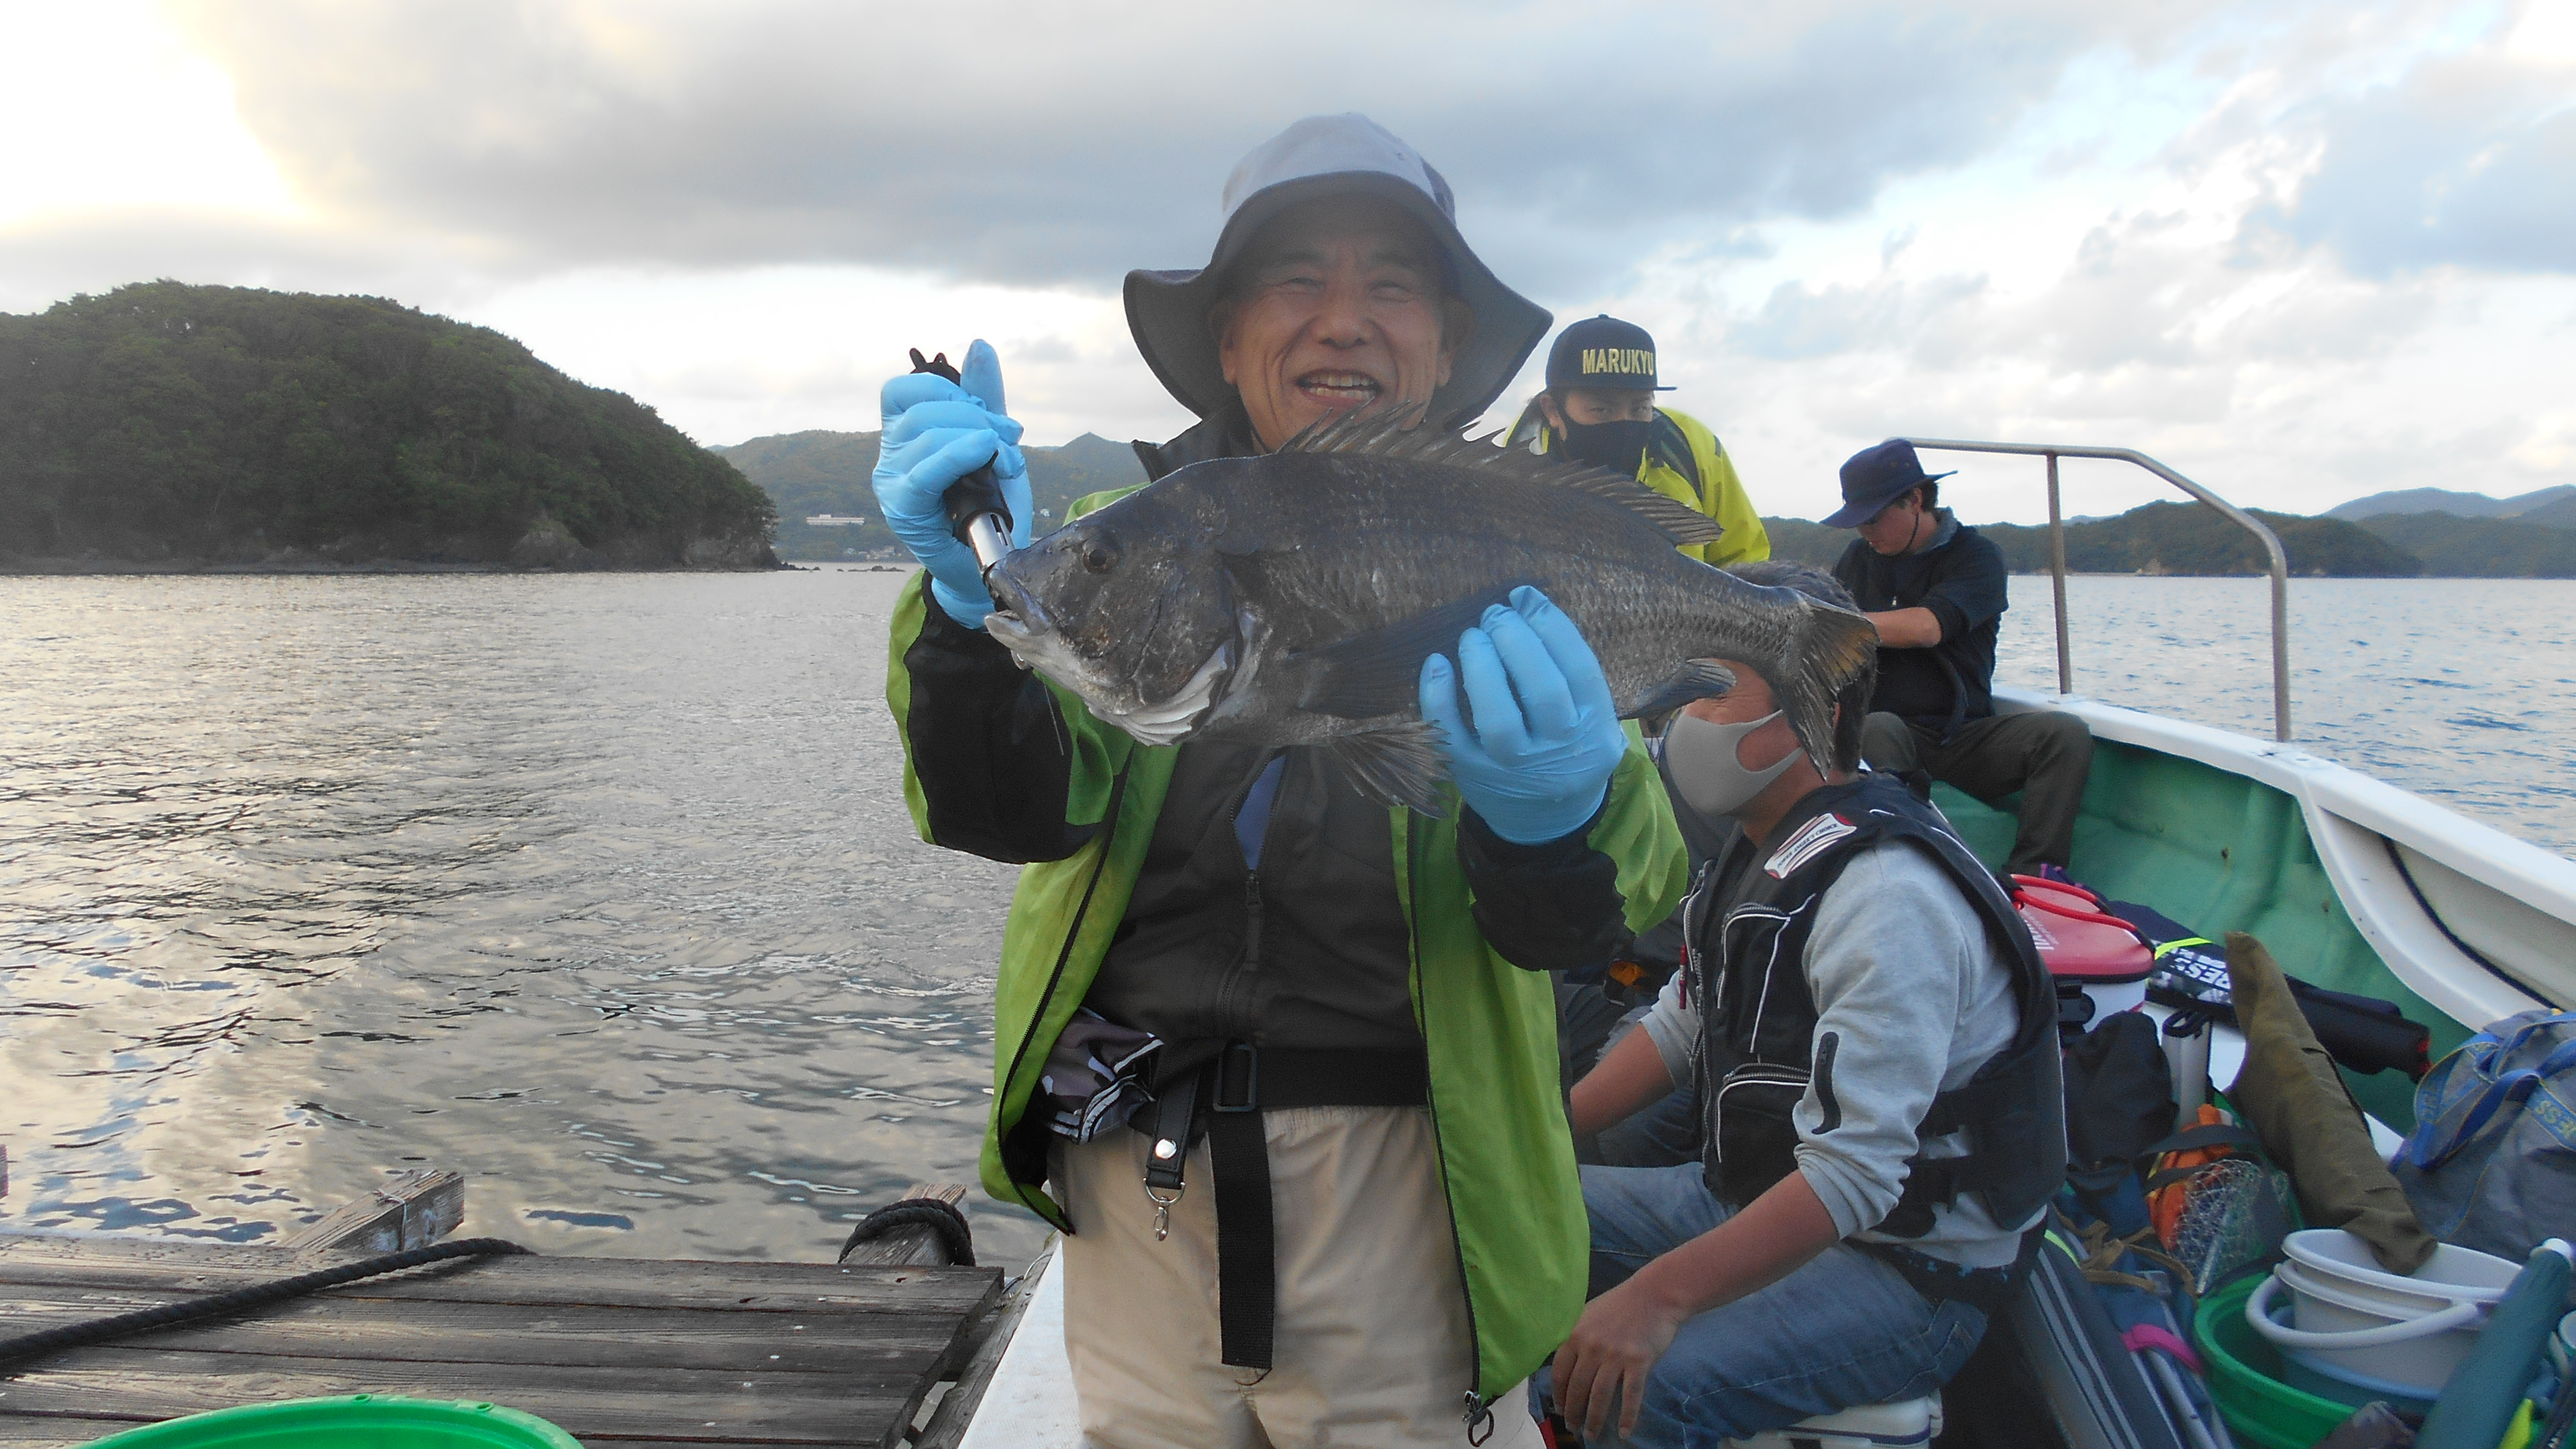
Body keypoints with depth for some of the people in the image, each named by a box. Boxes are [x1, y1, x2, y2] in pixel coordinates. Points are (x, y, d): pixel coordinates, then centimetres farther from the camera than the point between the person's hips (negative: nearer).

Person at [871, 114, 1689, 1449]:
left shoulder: (1513, 564, -2)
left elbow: (1569, 925, -14)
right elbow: (1010, 809, -13)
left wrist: (1557, 816, -37)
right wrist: (975, 599, -31)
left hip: (1399, 1185, -1)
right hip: (1133, 1179, 2)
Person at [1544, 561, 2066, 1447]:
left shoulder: (1887, 895, -27)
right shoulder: (1761, 853, 5)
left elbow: (1855, 1171, -32)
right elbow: (1682, 1028, 15)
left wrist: (1660, 1296, -37)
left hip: (1909, 1268, -9)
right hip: (1757, 1199, 9)